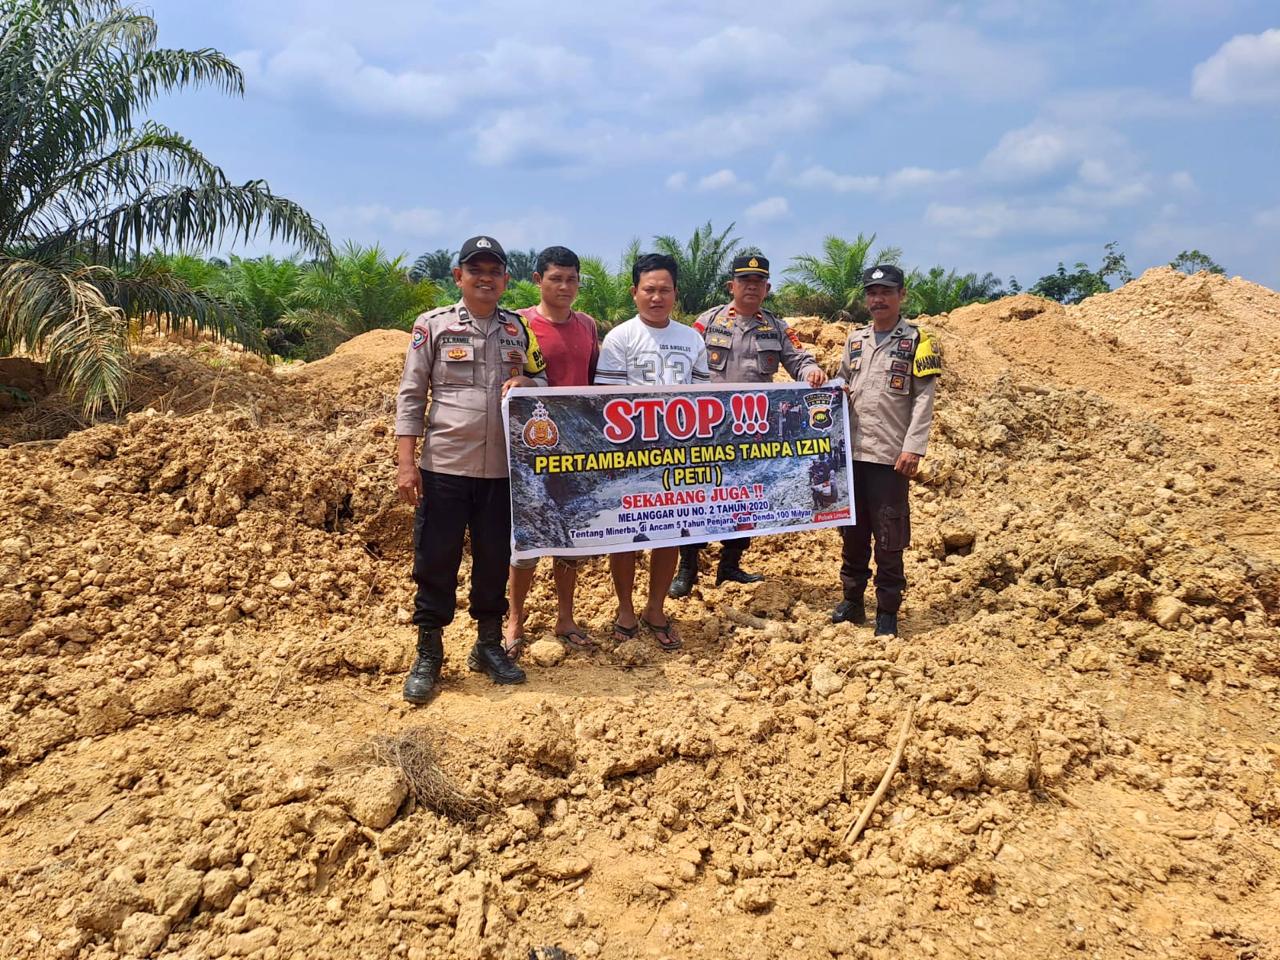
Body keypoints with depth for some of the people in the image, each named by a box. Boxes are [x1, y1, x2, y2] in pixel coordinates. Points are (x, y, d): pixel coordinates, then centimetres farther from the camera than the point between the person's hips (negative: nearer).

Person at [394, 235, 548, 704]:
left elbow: (543, 383, 16)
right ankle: (428, 655, 19)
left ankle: (489, 645, 29)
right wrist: (406, 462, -8)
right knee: (435, 561, 4)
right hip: (443, 467, -2)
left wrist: (524, 383, -9)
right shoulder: (433, 325, 1)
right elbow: (410, 396, -1)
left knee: (495, 560, 12)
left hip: (502, 469, 3)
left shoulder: (518, 329, 9)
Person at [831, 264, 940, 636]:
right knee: (852, 531, 11)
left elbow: (924, 398, -6)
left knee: (889, 537, 1)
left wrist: (913, 448, -14)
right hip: (852, 452, 5)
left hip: (891, 455, -4)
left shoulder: (916, 340, 0)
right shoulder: (855, 339, 14)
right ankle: (852, 601, 24)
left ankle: (888, 611, 11)